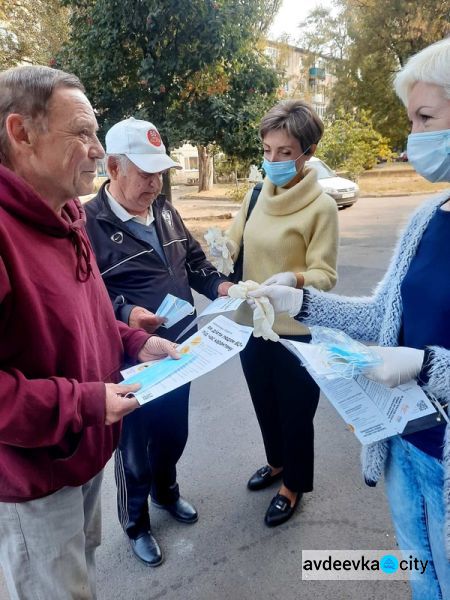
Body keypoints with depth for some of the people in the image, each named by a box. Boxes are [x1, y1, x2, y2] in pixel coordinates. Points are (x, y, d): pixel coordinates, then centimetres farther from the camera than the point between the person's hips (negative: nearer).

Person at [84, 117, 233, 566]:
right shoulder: (88, 224, -19)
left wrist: (220, 286, -2)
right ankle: (135, 524, 40)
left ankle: (165, 491, 54)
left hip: (179, 351, 7)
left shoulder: (164, 211, 7)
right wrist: (125, 313, -34)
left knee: (173, 433, 25)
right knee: (135, 447, 14)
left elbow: (193, 260, 15)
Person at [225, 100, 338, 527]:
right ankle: (277, 462, 52)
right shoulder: (257, 194, 3)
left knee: (295, 411, 13)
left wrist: (295, 279, -36)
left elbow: (325, 275, -16)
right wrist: (224, 248, -14)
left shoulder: (321, 206, -14)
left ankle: (294, 484, 39)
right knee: (265, 404, 24)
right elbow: (236, 244, 8)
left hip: (296, 331, -6)